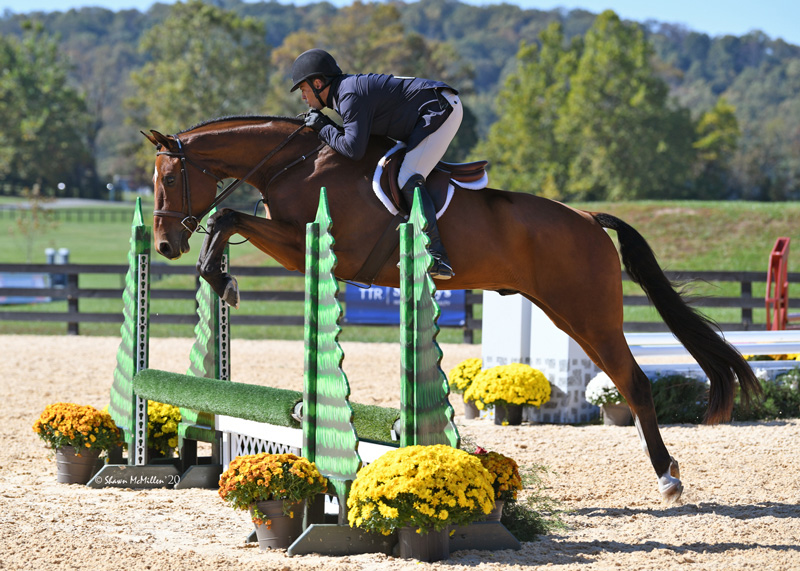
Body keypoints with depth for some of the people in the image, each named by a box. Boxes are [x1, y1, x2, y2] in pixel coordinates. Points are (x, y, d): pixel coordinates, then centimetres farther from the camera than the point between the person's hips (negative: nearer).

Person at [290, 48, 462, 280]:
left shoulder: (350, 96, -18)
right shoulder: (347, 88, 14)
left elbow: (353, 149, -26)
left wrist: (323, 127, -13)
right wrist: (324, 124, 6)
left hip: (441, 108, -11)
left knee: (408, 180, -19)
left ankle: (438, 259, -28)